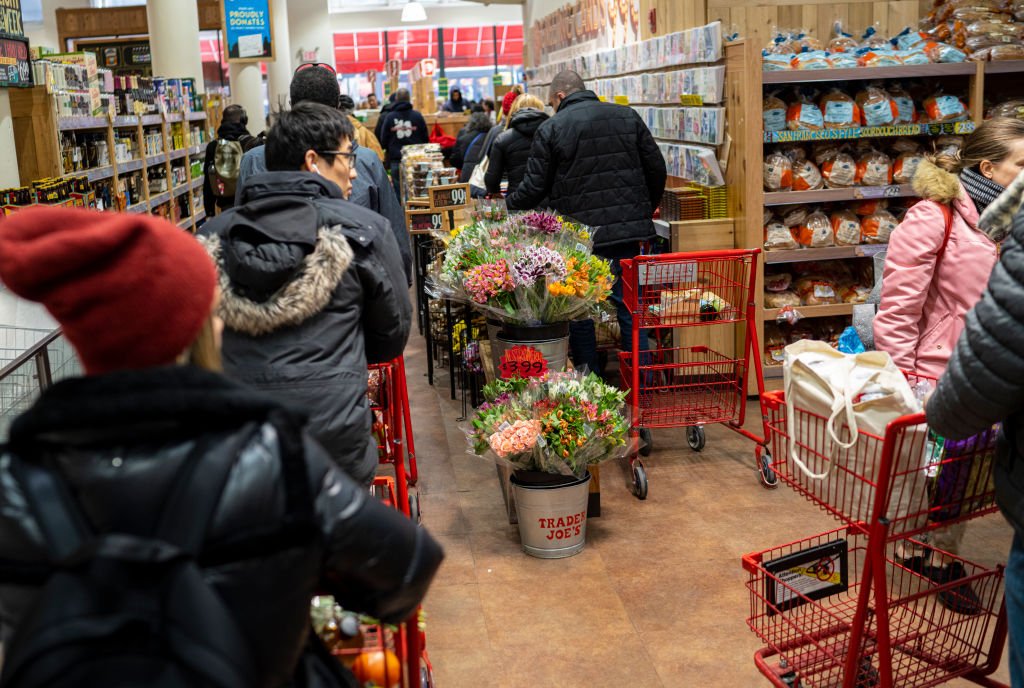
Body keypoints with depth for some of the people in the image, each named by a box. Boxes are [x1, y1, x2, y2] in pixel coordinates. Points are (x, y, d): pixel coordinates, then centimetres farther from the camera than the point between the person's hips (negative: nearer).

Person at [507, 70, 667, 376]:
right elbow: (656, 169, 8)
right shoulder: (628, 116, 8)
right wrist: (645, 211, 23)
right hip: (628, 230, 4)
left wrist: (506, 205, 15)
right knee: (630, 307, 11)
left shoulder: (551, 129, -4)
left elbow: (534, 188, -4)